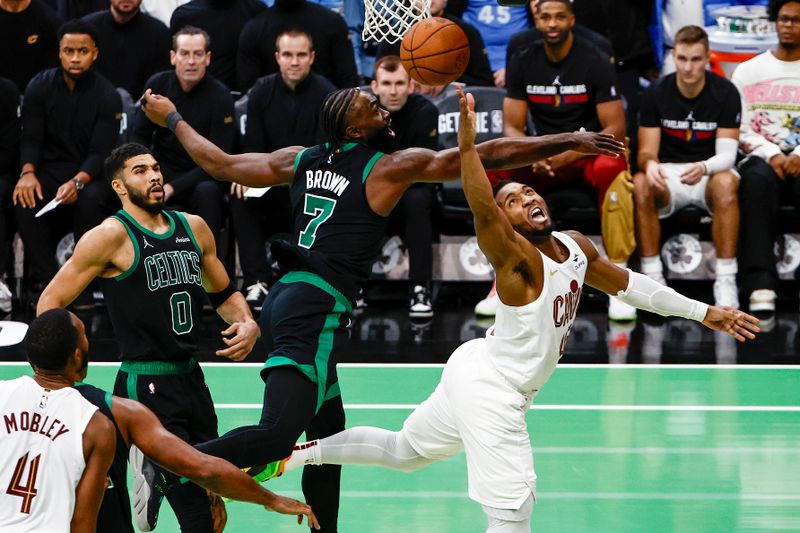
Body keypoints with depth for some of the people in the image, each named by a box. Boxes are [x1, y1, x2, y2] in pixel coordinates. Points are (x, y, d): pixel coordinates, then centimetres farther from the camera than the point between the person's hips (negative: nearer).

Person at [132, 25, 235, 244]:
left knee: (208, 192, -36)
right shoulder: (157, 85, -1)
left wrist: (172, 187, -22)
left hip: (200, 177, -2)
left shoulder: (220, 97, -11)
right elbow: (139, 136, 5)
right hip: (161, 170, 2)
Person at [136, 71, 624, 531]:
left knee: (328, 432, 19)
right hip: (317, 307, -9)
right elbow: (488, 156, -4)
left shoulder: (301, 160, 13)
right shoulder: (390, 168, -4)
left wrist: (172, 119, 39)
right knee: (277, 435, -20)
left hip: (284, 299, 9)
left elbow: (221, 164, 23)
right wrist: (569, 142, 1)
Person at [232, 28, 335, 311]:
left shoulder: (325, 93, -6)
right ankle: (256, 281, -27)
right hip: (271, 182, 3)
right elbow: (253, 145, 0)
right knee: (240, 196, -26)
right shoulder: (262, 91, 4)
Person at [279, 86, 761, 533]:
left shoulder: (576, 247, 2)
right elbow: (481, 210, -43)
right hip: (490, 391, -9)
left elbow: (626, 283, 15)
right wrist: (468, 143, -57)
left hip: (479, 376, 9)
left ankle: (306, 451, 35)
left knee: (405, 451, 24)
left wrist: (703, 312, 16)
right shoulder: (517, 259, -24)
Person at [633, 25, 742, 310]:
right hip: (668, 172, 1)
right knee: (640, 185, -33)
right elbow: (647, 150, -3)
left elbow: (726, 154, -11)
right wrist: (649, 164, -30)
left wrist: (704, 168, -35)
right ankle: (652, 277, -27)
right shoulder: (656, 93, -3)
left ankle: (726, 281, -34)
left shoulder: (726, 93, -7)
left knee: (725, 183, -37)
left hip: (710, 172, -1)